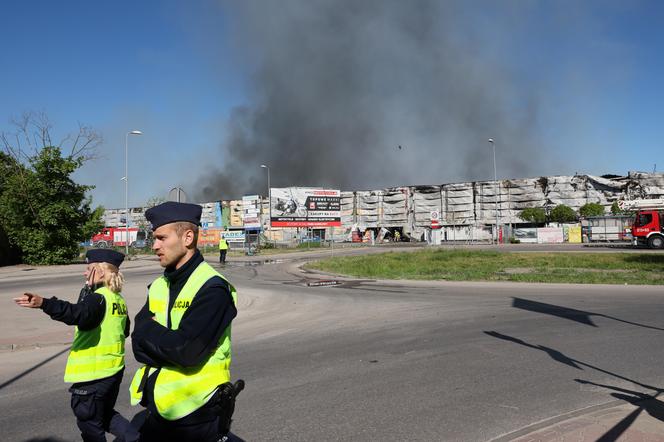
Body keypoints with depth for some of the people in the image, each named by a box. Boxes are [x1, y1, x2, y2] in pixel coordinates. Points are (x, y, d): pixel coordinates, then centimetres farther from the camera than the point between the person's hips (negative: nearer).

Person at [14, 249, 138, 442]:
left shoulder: (98, 297, -19)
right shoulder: (118, 299, 8)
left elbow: (79, 314, -41)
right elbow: (124, 331, 19)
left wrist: (44, 303, -52)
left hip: (93, 373, -9)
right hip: (114, 368, 9)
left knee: (90, 423, 8)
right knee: (105, 414, 25)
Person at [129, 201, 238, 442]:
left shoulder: (212, 289, -18)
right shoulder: (159, 286, 6)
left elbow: (187, 351, -25)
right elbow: (139, 346, 1)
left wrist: (149, 329, -9)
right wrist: (168, 343, -17)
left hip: (197, 416, -6)